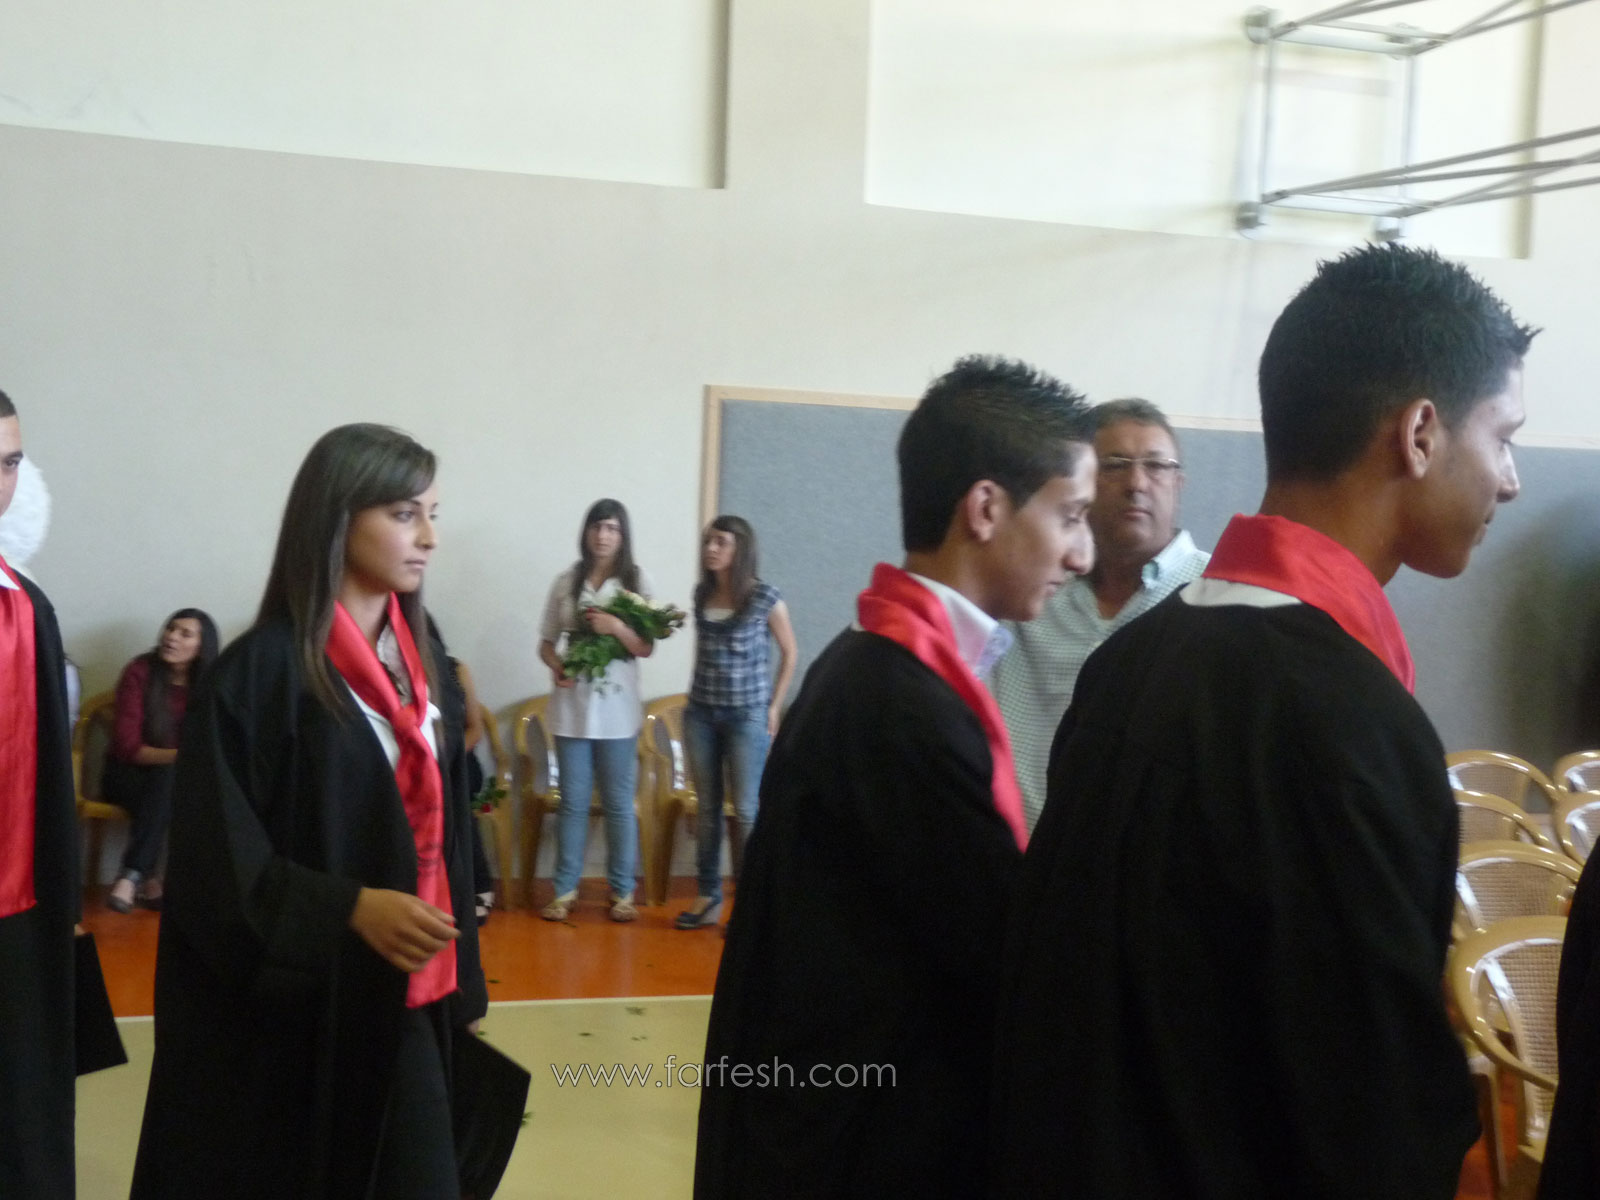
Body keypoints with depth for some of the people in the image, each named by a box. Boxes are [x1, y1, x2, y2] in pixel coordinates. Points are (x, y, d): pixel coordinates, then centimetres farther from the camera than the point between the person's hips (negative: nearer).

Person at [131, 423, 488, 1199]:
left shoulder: (423, 666, 7)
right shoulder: (259, 672, -13)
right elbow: (219, 860, -14)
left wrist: (459, 978, 14)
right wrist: (349, 908, -26)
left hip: (403, 1006, 6)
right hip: (285, 1019, -5)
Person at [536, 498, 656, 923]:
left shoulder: (637, 581, 0)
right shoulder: (566, 582, 5)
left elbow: (646, 648, -2)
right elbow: (546, 642, 9)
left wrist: (616, 626, -20)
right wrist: (557, 667, -11)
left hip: (617, 710, -1)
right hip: (571, 708, 1)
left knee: (619, 804, 5)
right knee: (573, 802, 8)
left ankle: (622, 891, 15)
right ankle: (565, 889, 16)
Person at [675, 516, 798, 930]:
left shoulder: (765, 598, -8)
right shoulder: (702, 593, 6)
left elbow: (789, 652, 1)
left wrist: (774, 706, -2)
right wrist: (698, 695, 10)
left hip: (747, 715, -4)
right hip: (700, 713, 5)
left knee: (747, 810, -1)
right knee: (707, 807, 9)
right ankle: (708, 896, 18)